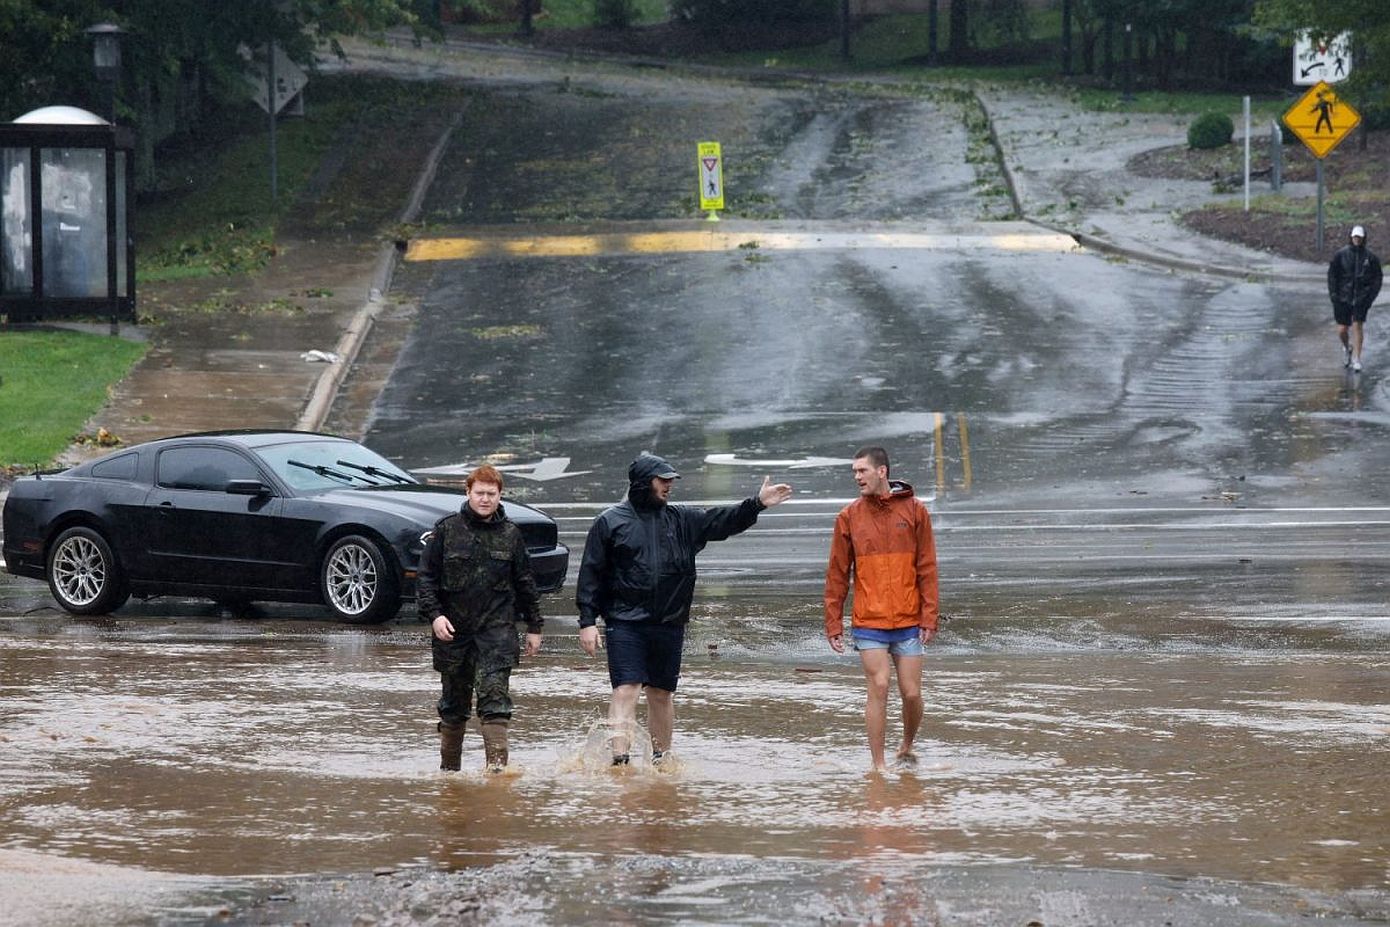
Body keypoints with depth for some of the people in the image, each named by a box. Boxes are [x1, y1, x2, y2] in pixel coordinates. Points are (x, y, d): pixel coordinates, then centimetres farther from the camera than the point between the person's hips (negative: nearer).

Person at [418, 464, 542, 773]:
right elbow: (426, 577, 1)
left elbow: (525, 582, 13)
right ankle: (449, 768, 23)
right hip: (453, 629, 0)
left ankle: (496, 766, -19)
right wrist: (434, 614, -12)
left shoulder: (510, 533, 6)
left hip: (497, 629, 0)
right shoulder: (446, 530, 1)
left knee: (495, 697, -14)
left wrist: (533, 626, 13)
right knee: (453, 704, 10)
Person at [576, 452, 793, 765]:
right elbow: (591, 575, 1)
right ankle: (620, 760, -20)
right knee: (626, 689, -14)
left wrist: (757, 504, -8)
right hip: (625, 623, -4)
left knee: (662, 694, 12)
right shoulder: (610, 522, 2)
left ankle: (660, 760, 23)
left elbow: (722, 521, 7)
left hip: (669, 624, 4)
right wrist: (587, 621, -4)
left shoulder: (683, 520, 13)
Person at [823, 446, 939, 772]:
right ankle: (878, 766, 0)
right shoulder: (849, 516, 3)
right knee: (878, 687, -8)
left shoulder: (914, 511, 2)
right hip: (868, 622, 0)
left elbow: (927, 569, 2)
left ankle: (907, 749, 28)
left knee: (911, 693, 2)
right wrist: (833, 623, 1)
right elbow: (837, 574, 5)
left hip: (908, 622, 0)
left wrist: (929, 617, -5)